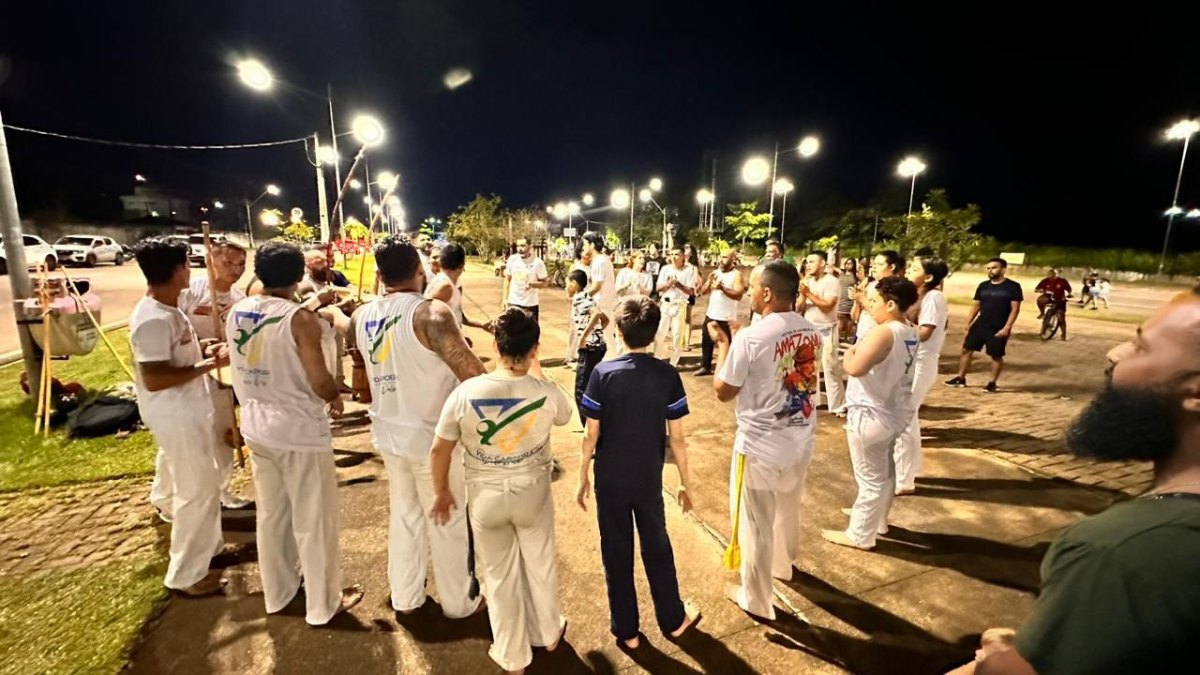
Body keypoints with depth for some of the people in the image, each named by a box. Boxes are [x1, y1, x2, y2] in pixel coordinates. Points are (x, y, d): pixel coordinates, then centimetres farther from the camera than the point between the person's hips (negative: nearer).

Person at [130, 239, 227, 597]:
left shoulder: (166, 310, 7)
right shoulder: (153, 319, -24)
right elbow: (154, 378, -28)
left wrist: (207, 355, 5)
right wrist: (210, 364, -24)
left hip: (189, 411, 10)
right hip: (176, 417, -10)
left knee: (204, 483, 22)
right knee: (197, 490, 1)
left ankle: (207, 546, 40)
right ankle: (186, 575, 17)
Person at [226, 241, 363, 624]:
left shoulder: (237, 313, 1)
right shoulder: (299, 319, -22)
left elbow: (244, 368, 13)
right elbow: (321, 385, -22)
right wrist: (337, 396, -1)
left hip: (257, 428, 7)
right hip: (301, 432, -7)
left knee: (271, 513, 22)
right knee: (314, 520, 8)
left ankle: (278, 592, 41)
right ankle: (323, 603, 24)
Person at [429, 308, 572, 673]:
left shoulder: (466, 392, -20)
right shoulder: (546, 392, -19)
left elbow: (439, 451, -10)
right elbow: (564, 415, 6)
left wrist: (441, 492, 7)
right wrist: (537, 373, 12)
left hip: (485, 497, 0)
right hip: (532, 492, 1)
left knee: (499, 575, 20)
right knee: (540, 563, 26)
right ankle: (549, 633, 50)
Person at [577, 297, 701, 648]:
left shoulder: (602, 373, -15)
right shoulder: (668, 376, -11)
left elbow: (592, 435, -11)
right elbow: (676, 438, -7)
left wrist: (583, 479, 3)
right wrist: (685, 483, 6)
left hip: (610, 480, -1)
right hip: (649, 479, 1)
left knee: (617, 553, 15)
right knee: (657, 547, 21)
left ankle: (626, 630, 32)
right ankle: (673, 619, 39)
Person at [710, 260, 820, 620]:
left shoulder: (750, 337, -23)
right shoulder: (812, 332, -3)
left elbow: (723, 391, -12)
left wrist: (723, 345, -1)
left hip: (760, 447, -6)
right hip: (800, 443, 7)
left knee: (756, 526, 12)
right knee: (788, 512, 29)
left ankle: (756, 598, 30)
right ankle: (783, 565, 54)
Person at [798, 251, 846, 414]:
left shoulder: (831, 282, -10)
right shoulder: (807, 281, 7)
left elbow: (827, 306, -21)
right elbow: (798, 309, 5)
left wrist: (808, 293, -20)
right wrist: (803, 295, -13)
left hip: (826, 331, -6)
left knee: (830, 368, -4)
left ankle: (838, 405, 5)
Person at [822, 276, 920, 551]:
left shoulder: (883, 332, -25)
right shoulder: (911, 333, 3)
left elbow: (855, 368, -34)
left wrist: (849, 353, -14)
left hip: (871, 415, -9)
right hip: (896, 411, 9)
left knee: (870, 478, 5)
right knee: (884, 471, 25)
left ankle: (860, 535, 21)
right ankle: (877, 521, 45)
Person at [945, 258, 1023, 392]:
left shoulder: (1012, 287, -6)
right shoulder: (983, 286, 8)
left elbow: (1015, 309, -9)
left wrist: (1006, 328, -16)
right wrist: (968, 323, 7)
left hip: (999, 329, -5)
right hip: (980, 325, 5)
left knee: (996, 356, 4)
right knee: (967, 350, 4)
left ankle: (992, 383, 17)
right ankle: (960, 378, 13)